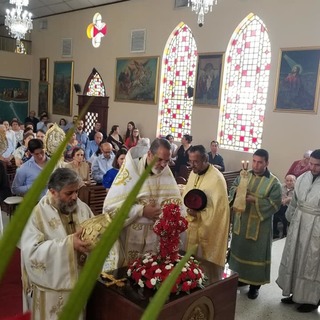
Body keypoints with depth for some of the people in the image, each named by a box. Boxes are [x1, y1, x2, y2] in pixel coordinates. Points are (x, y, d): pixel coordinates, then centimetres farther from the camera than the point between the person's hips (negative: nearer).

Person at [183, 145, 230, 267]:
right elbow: (186, 195, 13)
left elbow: (218, 209, -22)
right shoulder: (193, 173, 4)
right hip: (191, 226, 7)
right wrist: (187, 208, -7)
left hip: (208, 231, -7)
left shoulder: (217, 179, -21)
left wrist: (198, 214, -31)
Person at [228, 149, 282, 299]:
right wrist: (237, 190, -16)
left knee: (256, 253, 6)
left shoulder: (274, 182, -11)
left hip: (260, 224, -4)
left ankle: (255, 284, 22)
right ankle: (241, 277, 35)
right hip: (241, 221, 5)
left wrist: (255, 200, -24)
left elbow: (274, 204, -15)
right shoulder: (244, 175, 3)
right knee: (240, 249, 16)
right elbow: (232, 188, 8)